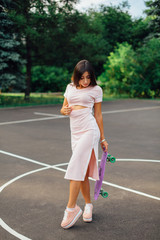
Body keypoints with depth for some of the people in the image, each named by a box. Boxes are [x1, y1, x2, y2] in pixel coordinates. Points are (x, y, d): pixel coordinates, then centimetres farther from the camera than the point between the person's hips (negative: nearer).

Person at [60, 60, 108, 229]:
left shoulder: (96, 90, 2)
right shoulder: (70, 87, 14)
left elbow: (98, 115, 5)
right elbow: (63, 109, 18)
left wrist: (102, 139, 8)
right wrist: (65, 110, -7)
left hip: (89, 130, -5)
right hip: (75, 132, 5)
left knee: (75, 167, -14)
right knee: (82, 171, 8)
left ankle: (71, 208, -7)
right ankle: (88, 204, 23)